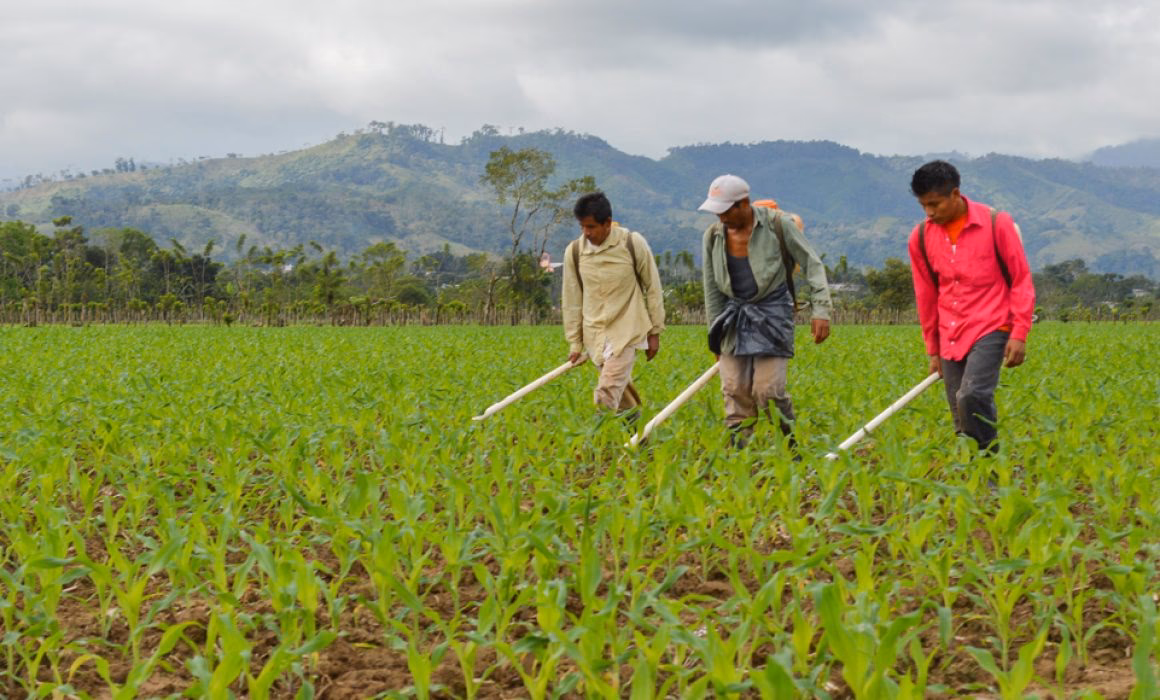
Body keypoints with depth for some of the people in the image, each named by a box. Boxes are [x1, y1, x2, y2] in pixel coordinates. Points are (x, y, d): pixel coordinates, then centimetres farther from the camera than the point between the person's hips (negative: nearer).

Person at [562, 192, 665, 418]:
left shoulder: (633, 244, -8)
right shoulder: (574, 252, -1)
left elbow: (653, 287, 1)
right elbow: (571, 300, 7)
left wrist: (655, 332, 2)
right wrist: (574, 342, 7)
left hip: (626, 331, -4)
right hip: (595, 335, 4)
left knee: (608, 393, -16)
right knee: (619, 386, 13)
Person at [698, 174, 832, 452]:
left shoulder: (778, 224, -10)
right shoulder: (713, 236, 1)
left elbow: (813, 264, -5)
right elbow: (712, 291, 10)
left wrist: (820, 310, -14)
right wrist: (716, 337, 11)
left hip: (772, 314, -4)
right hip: (736, 316, 4)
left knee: (768, 390, -11)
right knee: (735, 390, -1)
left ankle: (797, 447, 7)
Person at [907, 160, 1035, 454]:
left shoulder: (996, 224, -6)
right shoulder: (921, 238, 4)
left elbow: (1021, 280, -1)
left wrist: (1019, 334, -8)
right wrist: (933, 349, 18)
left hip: (989, 330, -5)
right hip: (951, 338, 5)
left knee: (972, 396, -25)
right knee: (961, 417, 2)